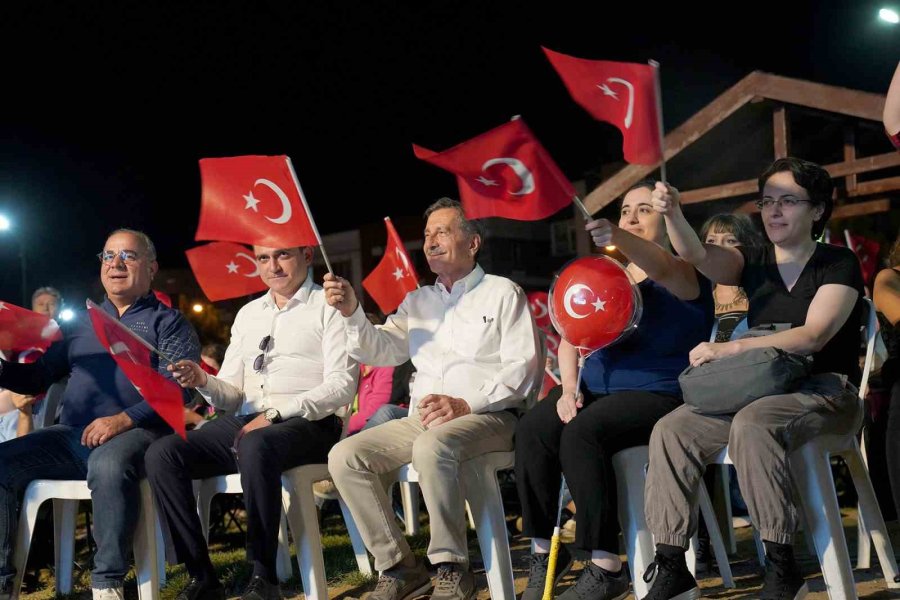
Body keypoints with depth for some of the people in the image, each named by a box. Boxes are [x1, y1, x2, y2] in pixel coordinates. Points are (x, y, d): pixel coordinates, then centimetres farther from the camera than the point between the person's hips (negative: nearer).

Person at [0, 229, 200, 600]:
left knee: (109, 465, -38)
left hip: (135, 432, -5)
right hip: (70, 436, 6)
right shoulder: (80, 325, 24)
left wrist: (125, 419, -22)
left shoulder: (168, 323, 8)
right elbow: (36, 378, 19)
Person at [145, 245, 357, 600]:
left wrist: (275, 414, -17)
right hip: (244, 422, 6)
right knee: (162, 454, -16)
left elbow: (341, 385, -9)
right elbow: (233, 396, 17)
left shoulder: (328, 307, 3)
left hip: (306, 425, -6)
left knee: (255, 446, -38)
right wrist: (203, 381, -5)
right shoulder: (248, 314, 21)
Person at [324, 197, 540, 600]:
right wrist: (352, 314, -10)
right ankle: (398, 567, -8)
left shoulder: (502, 293, 7)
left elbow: (522, 366, -5)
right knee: (344, 457, -14)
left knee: (432, 447, -37)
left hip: (488, 416, -5)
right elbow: (381, 351, 9)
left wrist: (467, 404, -17)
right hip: (422, 419, 6)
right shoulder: (417, 301, 22)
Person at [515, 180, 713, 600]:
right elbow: (571, 337, 13)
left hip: (657, 393, -6)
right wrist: (569, 387, -4)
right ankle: (543, 551, -11)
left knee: (581, 434, -32)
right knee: (531, 430, -22)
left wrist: (617, 238, -45)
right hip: (597, 388, 6)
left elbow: (663, 268, -27)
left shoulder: (685, 274, 0)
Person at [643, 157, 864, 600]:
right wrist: (671, 213, -28)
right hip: (759, 389, 5)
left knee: (751, 424, -37)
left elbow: (813, 335, -15)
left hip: (825, 390, -5)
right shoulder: (754, 264, 14)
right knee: (671, 430, -18)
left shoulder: (838, 264, 1)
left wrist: (730, 349, -20)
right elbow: (697, 255, -8)